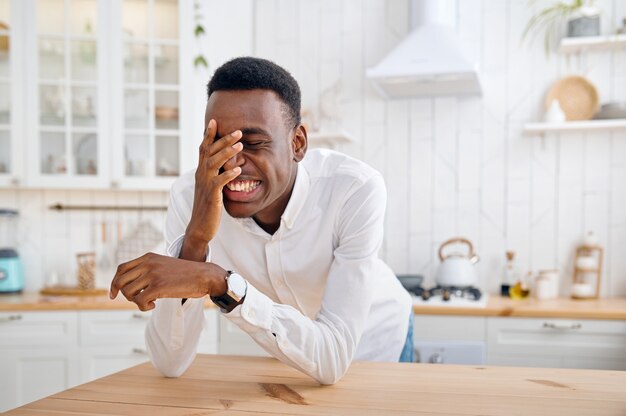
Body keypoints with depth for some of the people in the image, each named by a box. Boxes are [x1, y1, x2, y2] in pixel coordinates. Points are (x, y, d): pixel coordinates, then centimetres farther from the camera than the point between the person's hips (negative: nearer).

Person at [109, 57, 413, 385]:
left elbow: (331, 360, -34)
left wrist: (217, 281, -44)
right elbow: (169, 364, -24)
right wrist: (195, 238, -37)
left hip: (375, 343, -1)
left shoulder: (358, 190, -30)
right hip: (287, 354, 2)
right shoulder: (189, 195, -23)